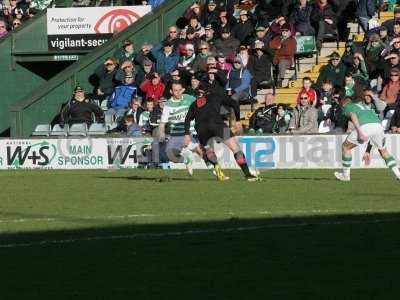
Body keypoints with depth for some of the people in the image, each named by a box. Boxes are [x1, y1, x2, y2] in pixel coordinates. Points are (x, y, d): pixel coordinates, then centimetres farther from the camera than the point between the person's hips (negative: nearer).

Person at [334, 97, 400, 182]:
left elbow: (353, 115, -4)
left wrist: (359, 131, -17)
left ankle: (345, 175, 23)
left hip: (364, 127, -5)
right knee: (384, 151, 27)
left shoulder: (347, 107, 24)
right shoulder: (365, 106, 42)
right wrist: (367, 151, 44)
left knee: (345, 147, 18)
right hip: (378, 124, 5)